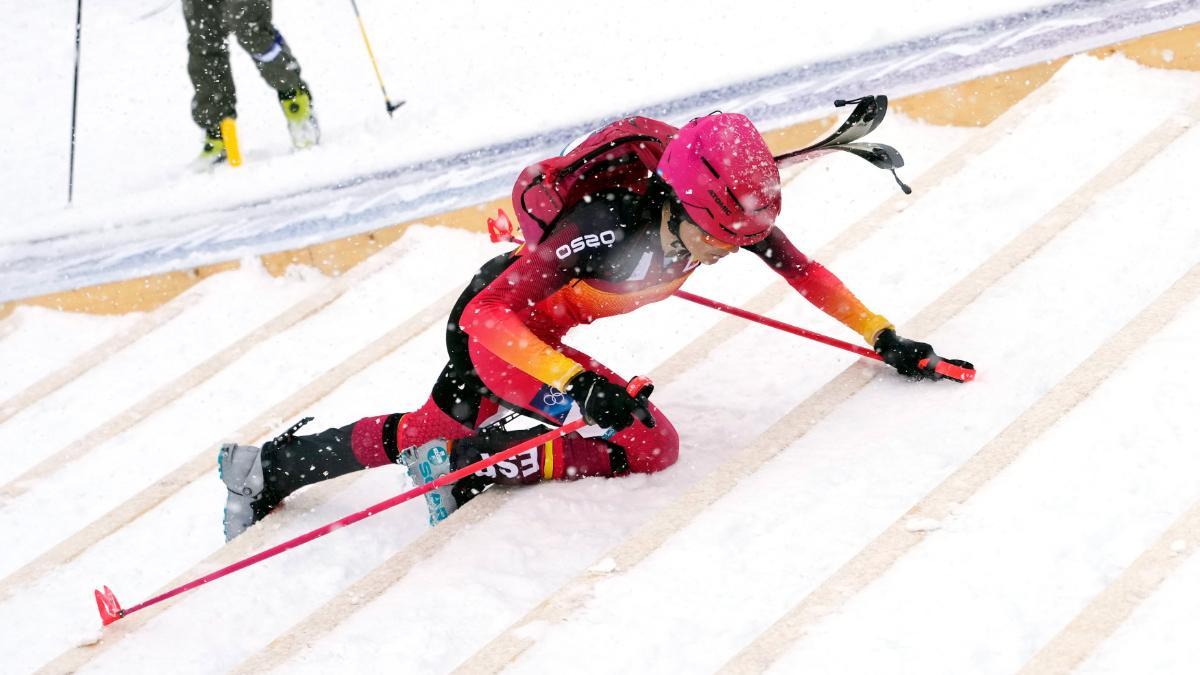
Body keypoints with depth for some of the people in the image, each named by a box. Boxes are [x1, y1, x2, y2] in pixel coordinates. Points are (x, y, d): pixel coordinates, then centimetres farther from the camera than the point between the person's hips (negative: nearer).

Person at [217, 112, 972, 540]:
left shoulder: (728, 216, -19)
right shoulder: (603, 227, -38)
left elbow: (803, 270, -2)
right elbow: (488, 317, -38)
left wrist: (883, 336, -1)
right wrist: (579, 382, -50)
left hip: (535, 324, 7)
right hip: (489, 326, -7)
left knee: (430, 430, 26)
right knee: (648, 443, -17)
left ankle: (272, 467, 39)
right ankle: (469, 469, -9)